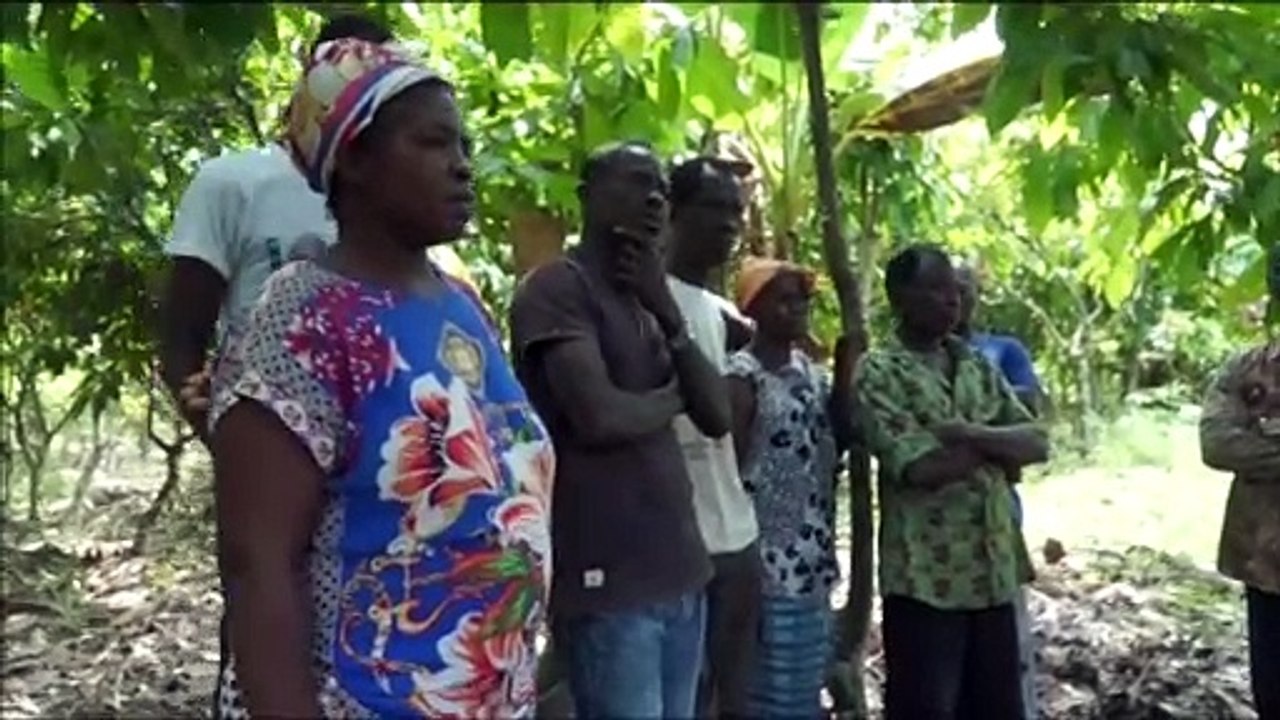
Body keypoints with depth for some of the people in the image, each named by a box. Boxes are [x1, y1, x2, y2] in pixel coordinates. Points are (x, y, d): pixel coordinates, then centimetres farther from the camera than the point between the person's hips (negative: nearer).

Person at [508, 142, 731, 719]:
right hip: (609, 582, -8)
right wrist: (671, 397, -1)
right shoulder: (557, 288, -8)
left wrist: (668, 316, 0)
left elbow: (718, 417, 11)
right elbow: (600, 415, -21)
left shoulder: (646, 303, 19)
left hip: (679, 573, 8)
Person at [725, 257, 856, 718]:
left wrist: (844, 371, 0)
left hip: (812, 554, 8)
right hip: (768, 555, -8)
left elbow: (838, 440, 11)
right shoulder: (743, 376, -13)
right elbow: (728, 465, -16)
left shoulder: (808, 368, 11)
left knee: (806, 680, 17)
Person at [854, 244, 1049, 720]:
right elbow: (918, 466, -20)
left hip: (994, 568, 7)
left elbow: (1037, 444, 4)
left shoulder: (979, 368, 14)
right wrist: (999, 446, -6)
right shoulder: (878, 372, -8)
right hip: (924, 575, -6)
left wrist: (969, 435, -14)